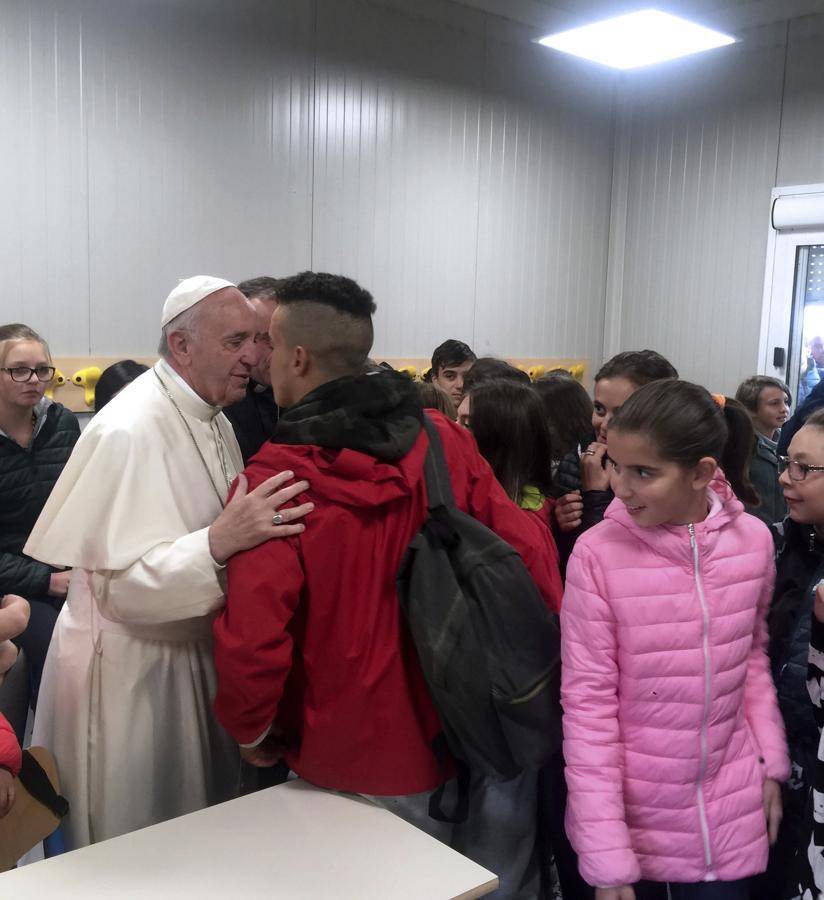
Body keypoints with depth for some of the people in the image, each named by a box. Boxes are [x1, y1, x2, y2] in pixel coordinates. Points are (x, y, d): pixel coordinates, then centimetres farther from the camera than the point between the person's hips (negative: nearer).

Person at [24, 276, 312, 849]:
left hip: (195, 653, 8)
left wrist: (249, 528, -2)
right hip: (128, 670, -8)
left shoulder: (212, 419, 6)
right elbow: (121, 585, -26)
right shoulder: (129, 432, -23)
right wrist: (220, 541, -40)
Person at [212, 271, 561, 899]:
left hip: (363, 759, -3)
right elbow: (532, 555, -8)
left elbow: (252, 635, -24)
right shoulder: (445, 439, -8)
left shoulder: (275, 479, -19)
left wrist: (251, 730, -4)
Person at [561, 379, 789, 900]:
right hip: (632, 816, -2)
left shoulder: (754, 540, -7)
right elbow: (586, 701, -14)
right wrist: (605, 851, -14)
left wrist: (772, 763, 4)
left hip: (729, 816, 3)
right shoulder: (597, 553, -18)